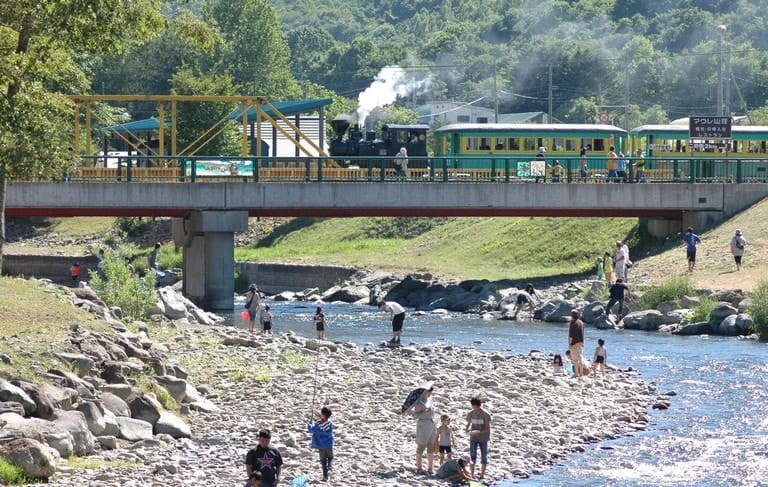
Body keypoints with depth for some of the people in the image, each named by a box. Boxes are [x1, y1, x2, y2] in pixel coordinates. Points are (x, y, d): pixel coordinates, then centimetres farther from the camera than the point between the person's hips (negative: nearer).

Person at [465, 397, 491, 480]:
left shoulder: (486, 415, -11)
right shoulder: (470, 414, -1)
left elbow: (488, 428, -12)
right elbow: (468, 424, 10)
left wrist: (479, 432, -29)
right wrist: (468, 430, -14)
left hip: (483, 438, -2)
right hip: (473, 438, 2)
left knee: (483, 456, 4)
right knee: (472, 455, -11)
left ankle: (482, 474, 14)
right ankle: (472, 474, -10)